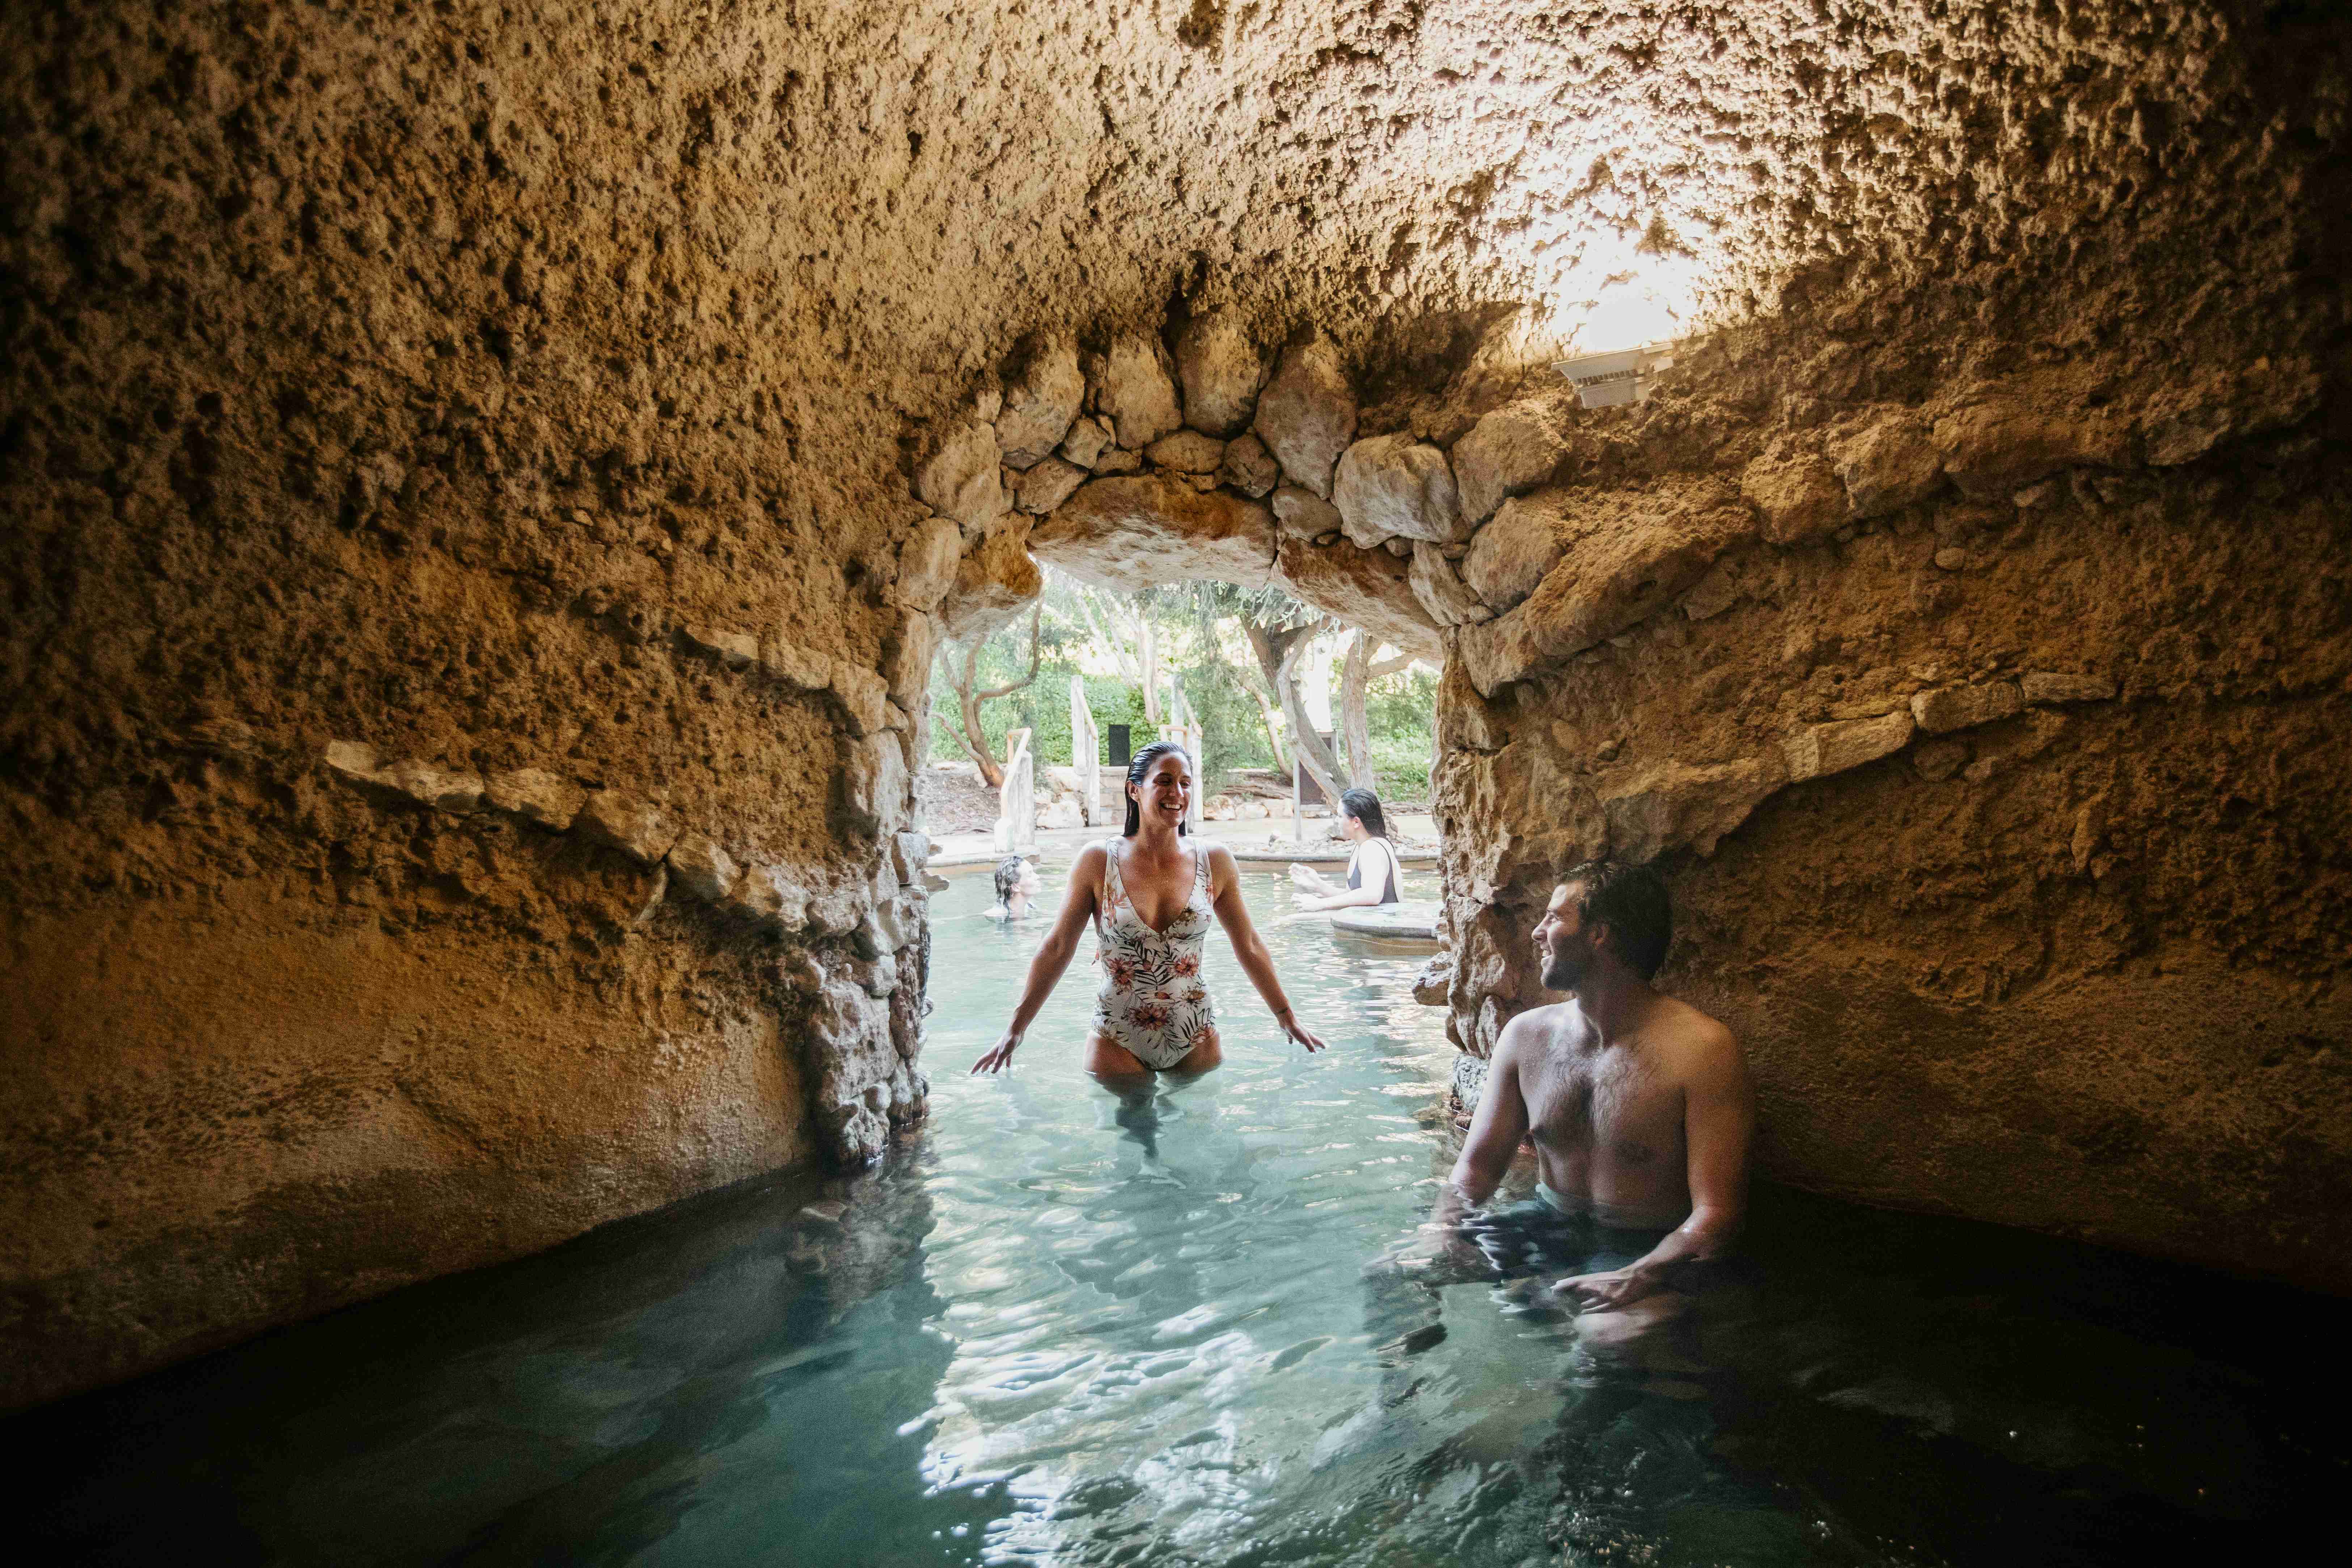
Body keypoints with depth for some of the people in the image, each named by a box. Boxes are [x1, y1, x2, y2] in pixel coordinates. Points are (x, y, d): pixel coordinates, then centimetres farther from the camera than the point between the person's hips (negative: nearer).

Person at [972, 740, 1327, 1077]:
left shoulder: (1215, 862, -2)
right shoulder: (1098, 861, -6)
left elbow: (1249, 946, 9)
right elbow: (1057, 948, 0)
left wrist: (1287, 1017, 13)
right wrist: (1015, 1030, 0)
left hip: (1196, 1042, 1)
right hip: (1117, 1042, -1)